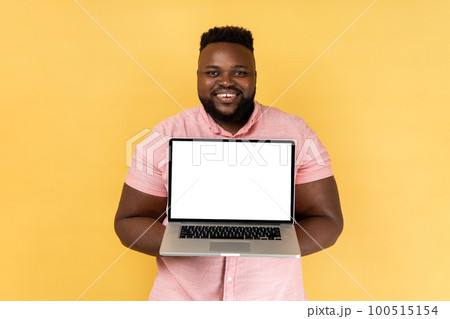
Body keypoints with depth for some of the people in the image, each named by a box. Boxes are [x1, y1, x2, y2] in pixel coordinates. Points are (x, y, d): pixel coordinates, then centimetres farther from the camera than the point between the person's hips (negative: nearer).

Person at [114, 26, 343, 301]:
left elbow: (328, 223, -6)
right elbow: (128, 222, -4)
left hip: (274, 297, 1)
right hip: (181, 296, 0)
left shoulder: (297, 133, -7)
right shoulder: (163, 138, -7)